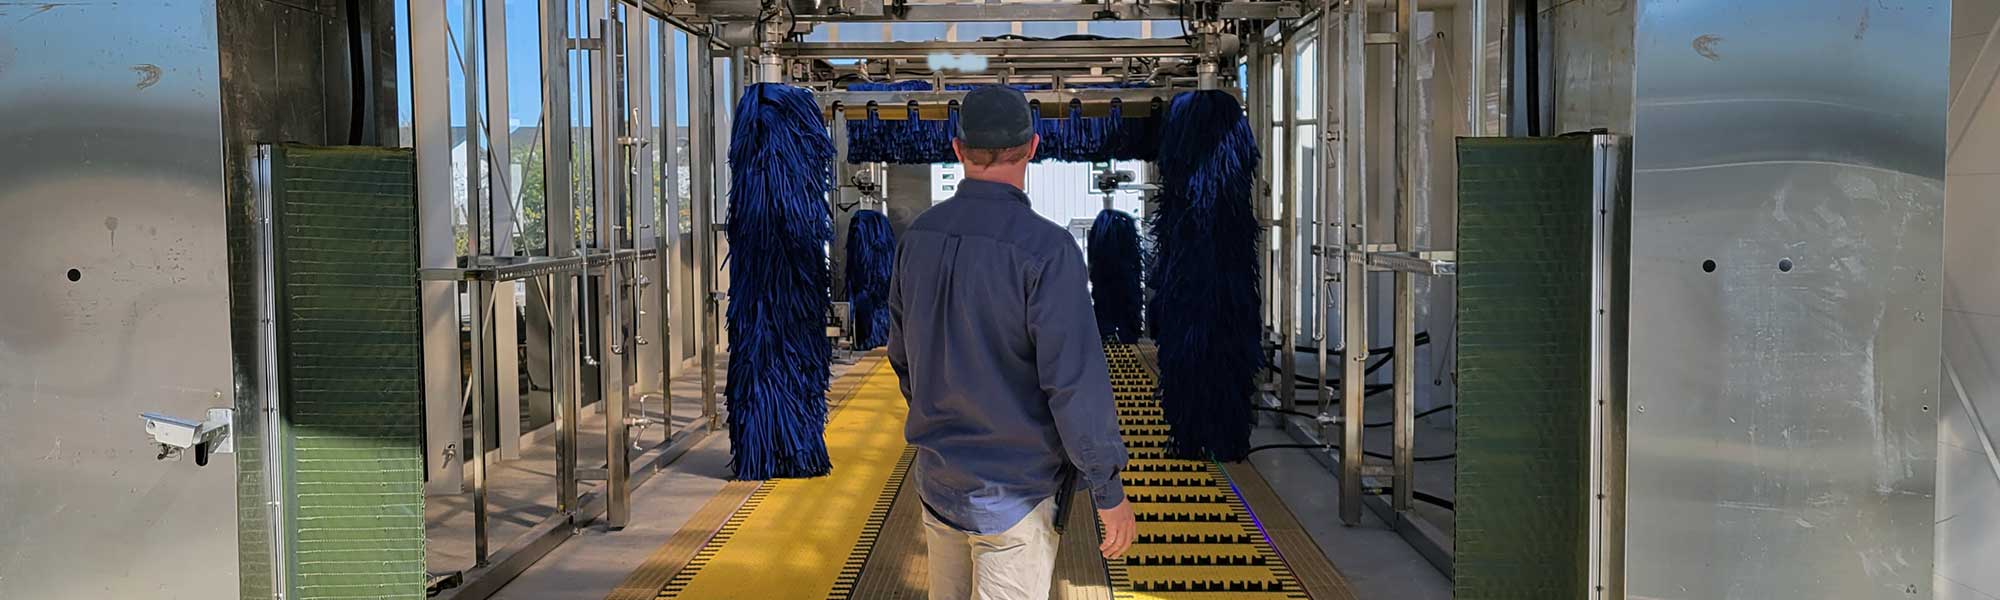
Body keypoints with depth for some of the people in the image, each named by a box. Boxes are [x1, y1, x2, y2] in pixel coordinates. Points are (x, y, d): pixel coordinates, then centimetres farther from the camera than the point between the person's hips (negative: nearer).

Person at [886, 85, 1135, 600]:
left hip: (937, 477, 7)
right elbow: (1076, 380, -24)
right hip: (1012, 494, -6)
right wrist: (1110, 491, -14)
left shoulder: (920, 236, -1)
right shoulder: (1046, 249, -23)